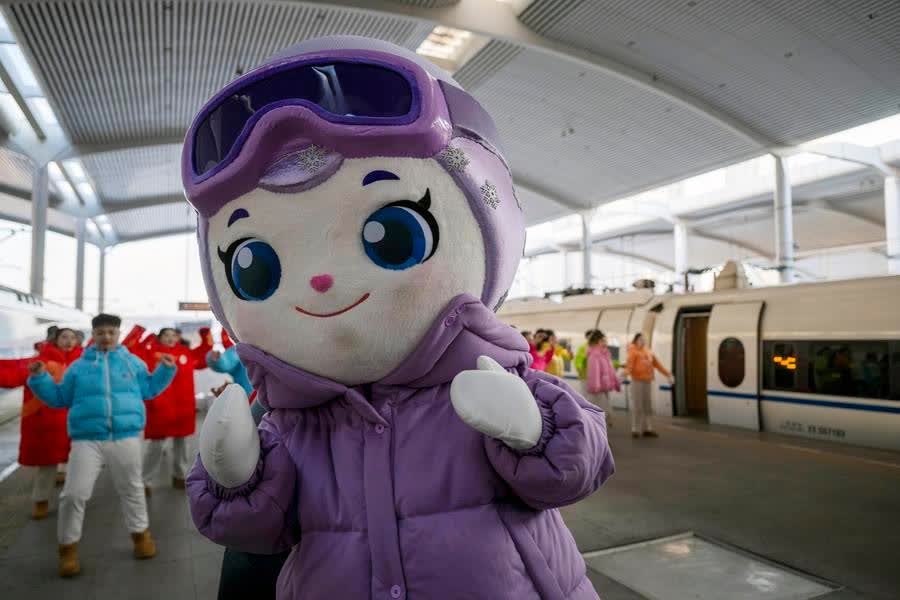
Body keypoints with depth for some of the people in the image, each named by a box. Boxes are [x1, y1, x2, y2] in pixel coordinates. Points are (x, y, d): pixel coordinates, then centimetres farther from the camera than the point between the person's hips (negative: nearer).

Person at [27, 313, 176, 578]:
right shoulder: (79, 366, 11)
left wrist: (165, 370, 7)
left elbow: (148, 389, 17)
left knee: (131, 489, 13)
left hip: (126, 436, 0)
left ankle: (140, 533, 31)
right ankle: (68, 547, 17)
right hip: (87, 439, 0)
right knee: (74, 494, -2)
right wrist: (40, 379, 5)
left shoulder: (132, 361, 11)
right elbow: (60, 398, 17)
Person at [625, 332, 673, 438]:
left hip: (648, 381, 6)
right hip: (637, 381, -6)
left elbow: (657, 364, 20)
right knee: (637, 406, -5)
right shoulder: (633, 351, -4)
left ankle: (647, 429, 14)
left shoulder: (649, 352, 15)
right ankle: (635, 429, 2)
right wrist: (626, 373, -38)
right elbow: (629, 363, -20)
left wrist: (668, 375, 19)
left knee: (647, 407, 8)